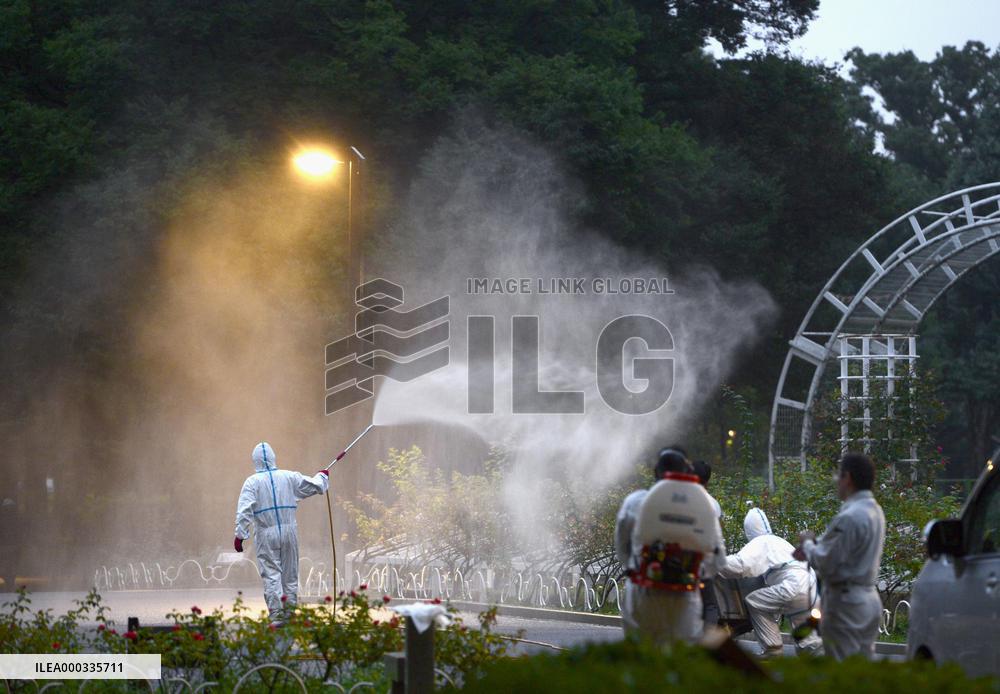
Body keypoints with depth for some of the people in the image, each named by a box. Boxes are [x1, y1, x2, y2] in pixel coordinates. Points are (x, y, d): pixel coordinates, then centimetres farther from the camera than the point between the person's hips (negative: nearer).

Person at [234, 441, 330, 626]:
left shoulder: (252, 482, -4)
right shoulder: (289, 477, 4)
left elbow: (244, 511, -13)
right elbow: (314, 486, 16)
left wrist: (240, 535, -12)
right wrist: (323, 476, 38)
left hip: (266, 535, -3)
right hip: (289, 531, 3)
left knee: (271, 575, -2)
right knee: (290, 575, 11)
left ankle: (276, 614, -12)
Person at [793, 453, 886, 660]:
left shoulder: (849, 517, -21)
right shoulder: (875, 511, 8)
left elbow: (826, 563, -19)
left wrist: (808, 544, -1)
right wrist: (816, 544, 10)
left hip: (846, 603, -9)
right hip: (869, 598, 9)